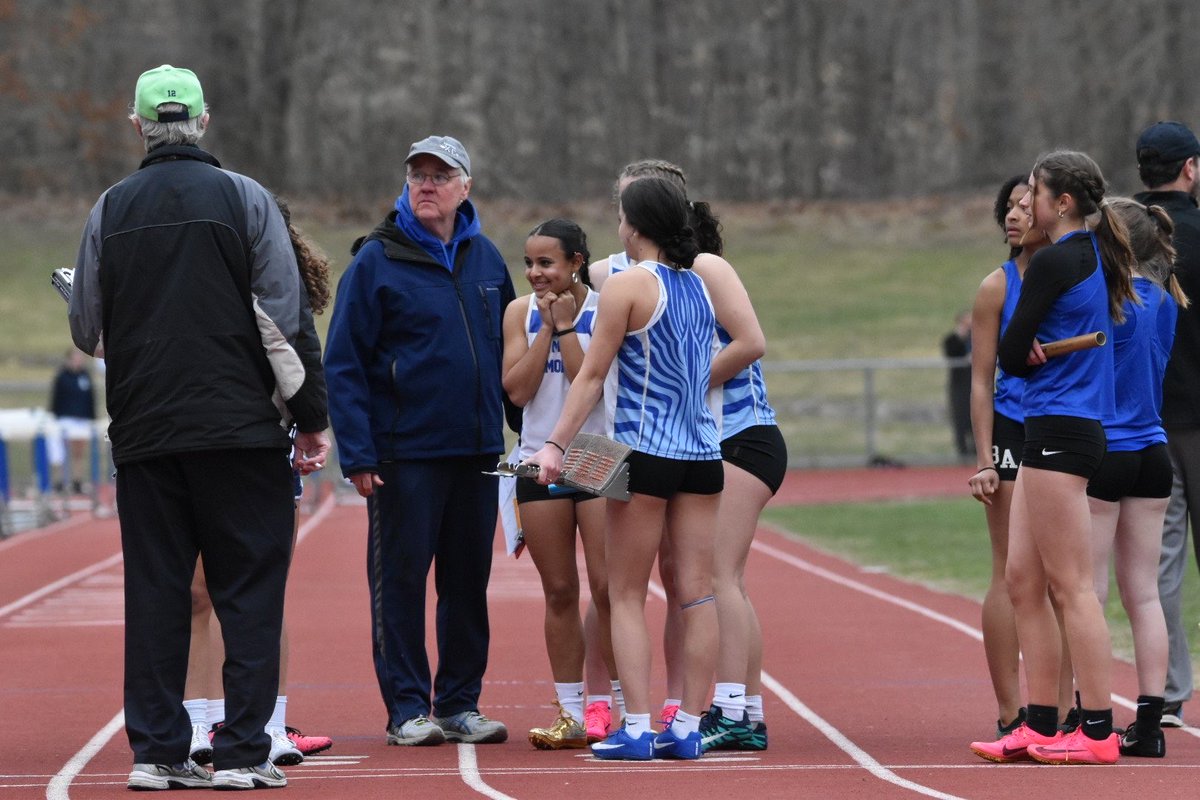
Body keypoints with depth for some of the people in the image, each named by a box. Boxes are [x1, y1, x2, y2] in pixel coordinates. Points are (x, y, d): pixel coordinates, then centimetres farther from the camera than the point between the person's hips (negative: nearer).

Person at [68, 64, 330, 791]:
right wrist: (310, 417, 1)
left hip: (143, 432, 3)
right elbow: (284, 317, -5)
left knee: (154, 591, 7)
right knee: (250, 589, 1)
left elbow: (87, 330, 8)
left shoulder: (111, 209, 6)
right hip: (240, 429, -3)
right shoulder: (245, 198, -1)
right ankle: (242, 752, -4)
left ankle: (156, 750, 6)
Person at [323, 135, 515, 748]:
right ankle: (407, 708, 4)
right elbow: (343, 363, -8)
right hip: (405, 451, -4)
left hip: (478, 447, 5)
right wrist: (356, 453, -14)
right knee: (401, 579, -2)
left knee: (469, 578, 8)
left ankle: (461, 703, 16)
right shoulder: (376, 260, -5)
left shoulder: (486, 258, 9)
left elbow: (509, 346, 17)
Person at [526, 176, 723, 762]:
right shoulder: (700, 285, 11)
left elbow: (592, 375, -10)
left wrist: (556, 444, -8)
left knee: (626, 596, 2)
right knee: (697, 593, 4)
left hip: (644, 454, -6)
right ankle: (688, 728, 5)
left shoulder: (627, 285, -7)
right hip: (702, 453, 6)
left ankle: (637, 729, -4)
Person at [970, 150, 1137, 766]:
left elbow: (1010, 355, -9)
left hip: (1058, 432, -10)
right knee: (1022, 578, 11)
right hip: (1053, 430, 10)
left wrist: (1031, 356, 10)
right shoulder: (1095, 257, 15)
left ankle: (1097, 731, -6)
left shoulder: (1053, 262, -13)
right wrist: (1038, 355, -4)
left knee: (1070, 587, -7)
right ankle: (1039, 726, 12)